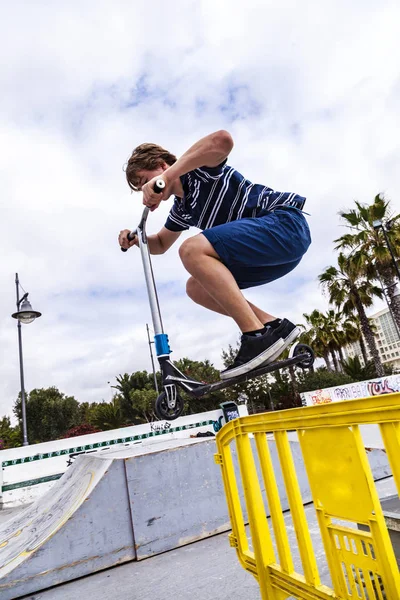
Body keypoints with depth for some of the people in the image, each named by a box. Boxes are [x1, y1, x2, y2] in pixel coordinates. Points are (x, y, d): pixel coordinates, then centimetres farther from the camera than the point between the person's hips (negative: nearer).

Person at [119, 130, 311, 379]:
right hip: (272, 245, 9)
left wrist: (166, 176, -33)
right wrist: (136, 239, 8)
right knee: (197, 287, 6)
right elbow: (161, 244, 30)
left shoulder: (197, 170, -7)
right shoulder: (182, 209, 18)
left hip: (286, 222, -9)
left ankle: (258, 337, -27)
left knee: (193, 250, -25)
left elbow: (223, 139, -29)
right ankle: (275, 326, 0)